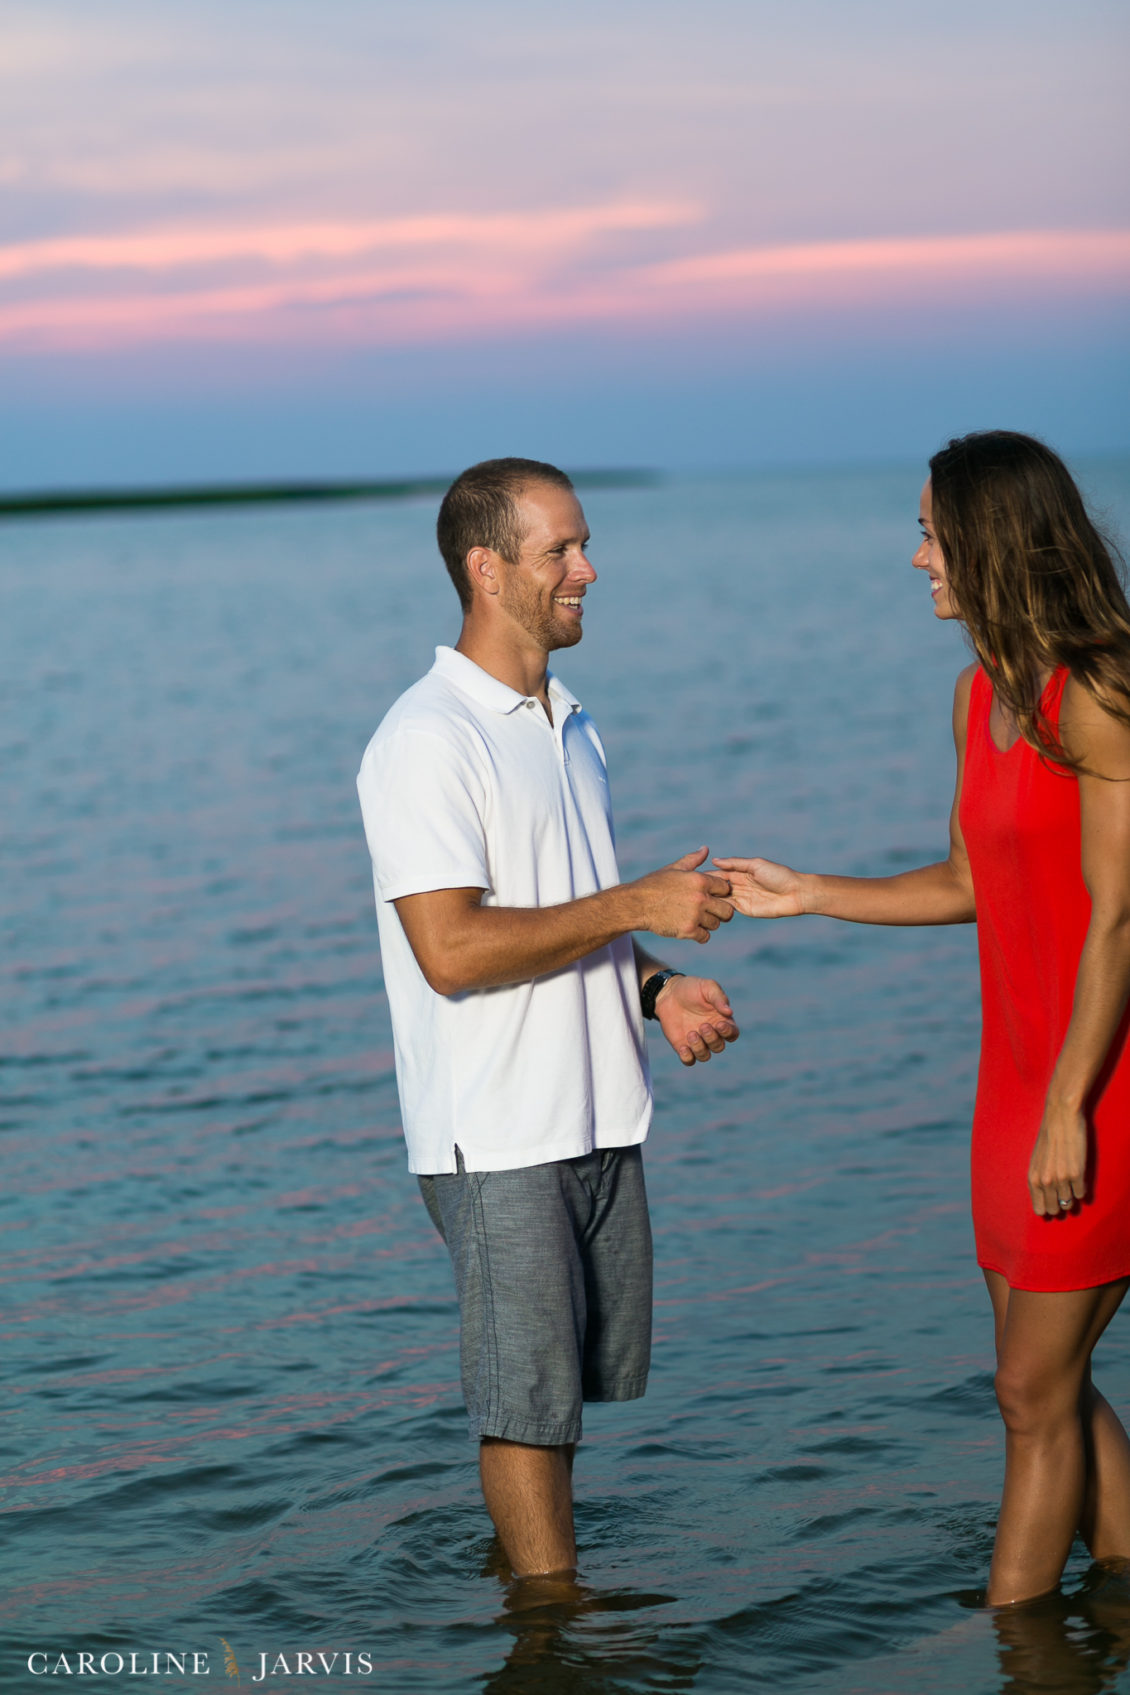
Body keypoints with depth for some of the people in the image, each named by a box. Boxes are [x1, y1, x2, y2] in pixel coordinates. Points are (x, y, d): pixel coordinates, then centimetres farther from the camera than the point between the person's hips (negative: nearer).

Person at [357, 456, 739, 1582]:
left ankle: (524, 1553, 32)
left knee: (578, 1377, 16)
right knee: (528, 1392, -1)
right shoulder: (428, 740, -15)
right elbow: (452, 950, -23)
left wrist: (653, 987, 4)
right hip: (497, 1137, -8)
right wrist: (636, 906, -18)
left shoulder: (567, 723, 15)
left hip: (598, 1115, 8)